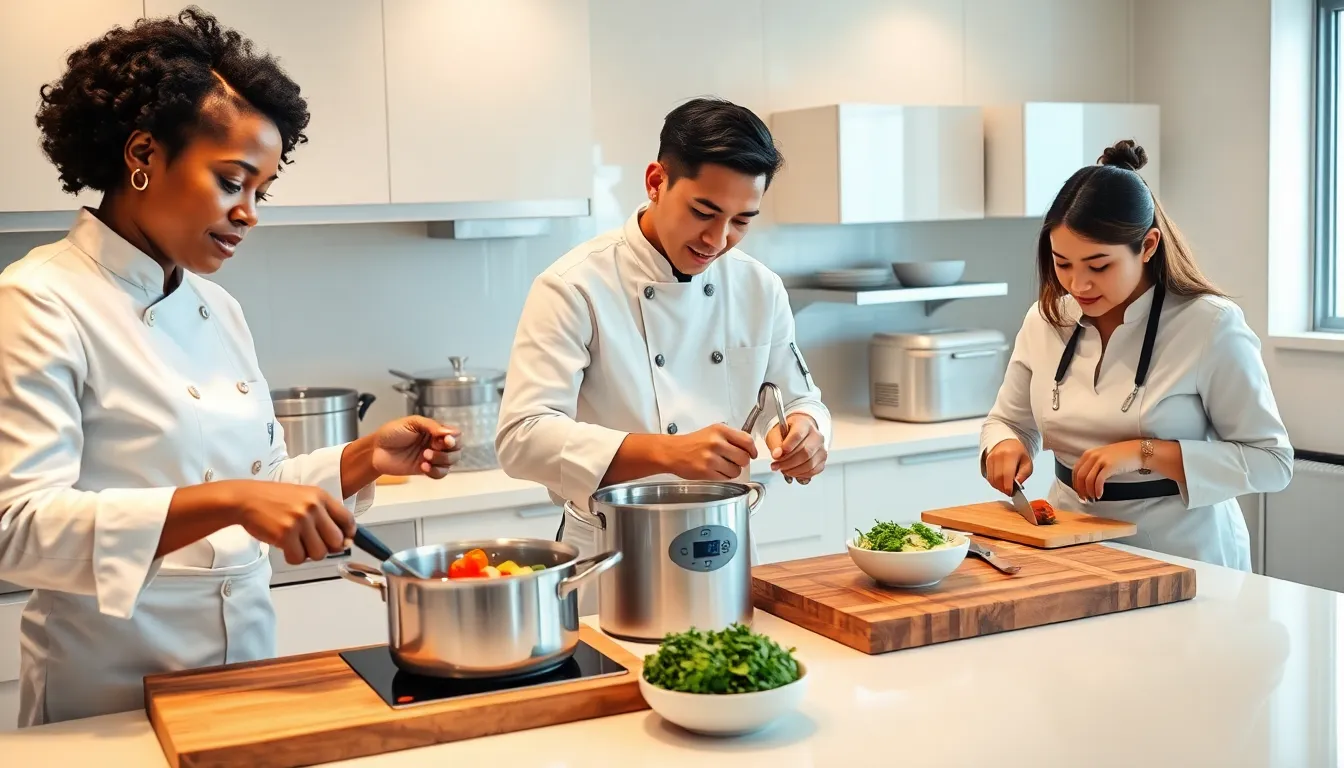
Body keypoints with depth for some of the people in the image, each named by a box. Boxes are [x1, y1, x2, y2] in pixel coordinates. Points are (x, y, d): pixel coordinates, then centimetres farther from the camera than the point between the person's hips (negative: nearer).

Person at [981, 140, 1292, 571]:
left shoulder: (1210, 325, -9)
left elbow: (1270, 462, -7)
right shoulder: (1045, 320, 4)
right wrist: (1004, 446, -6)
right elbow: (1009, 421, 17)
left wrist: (1144, 453, -17)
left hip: (1181, 555, -3)